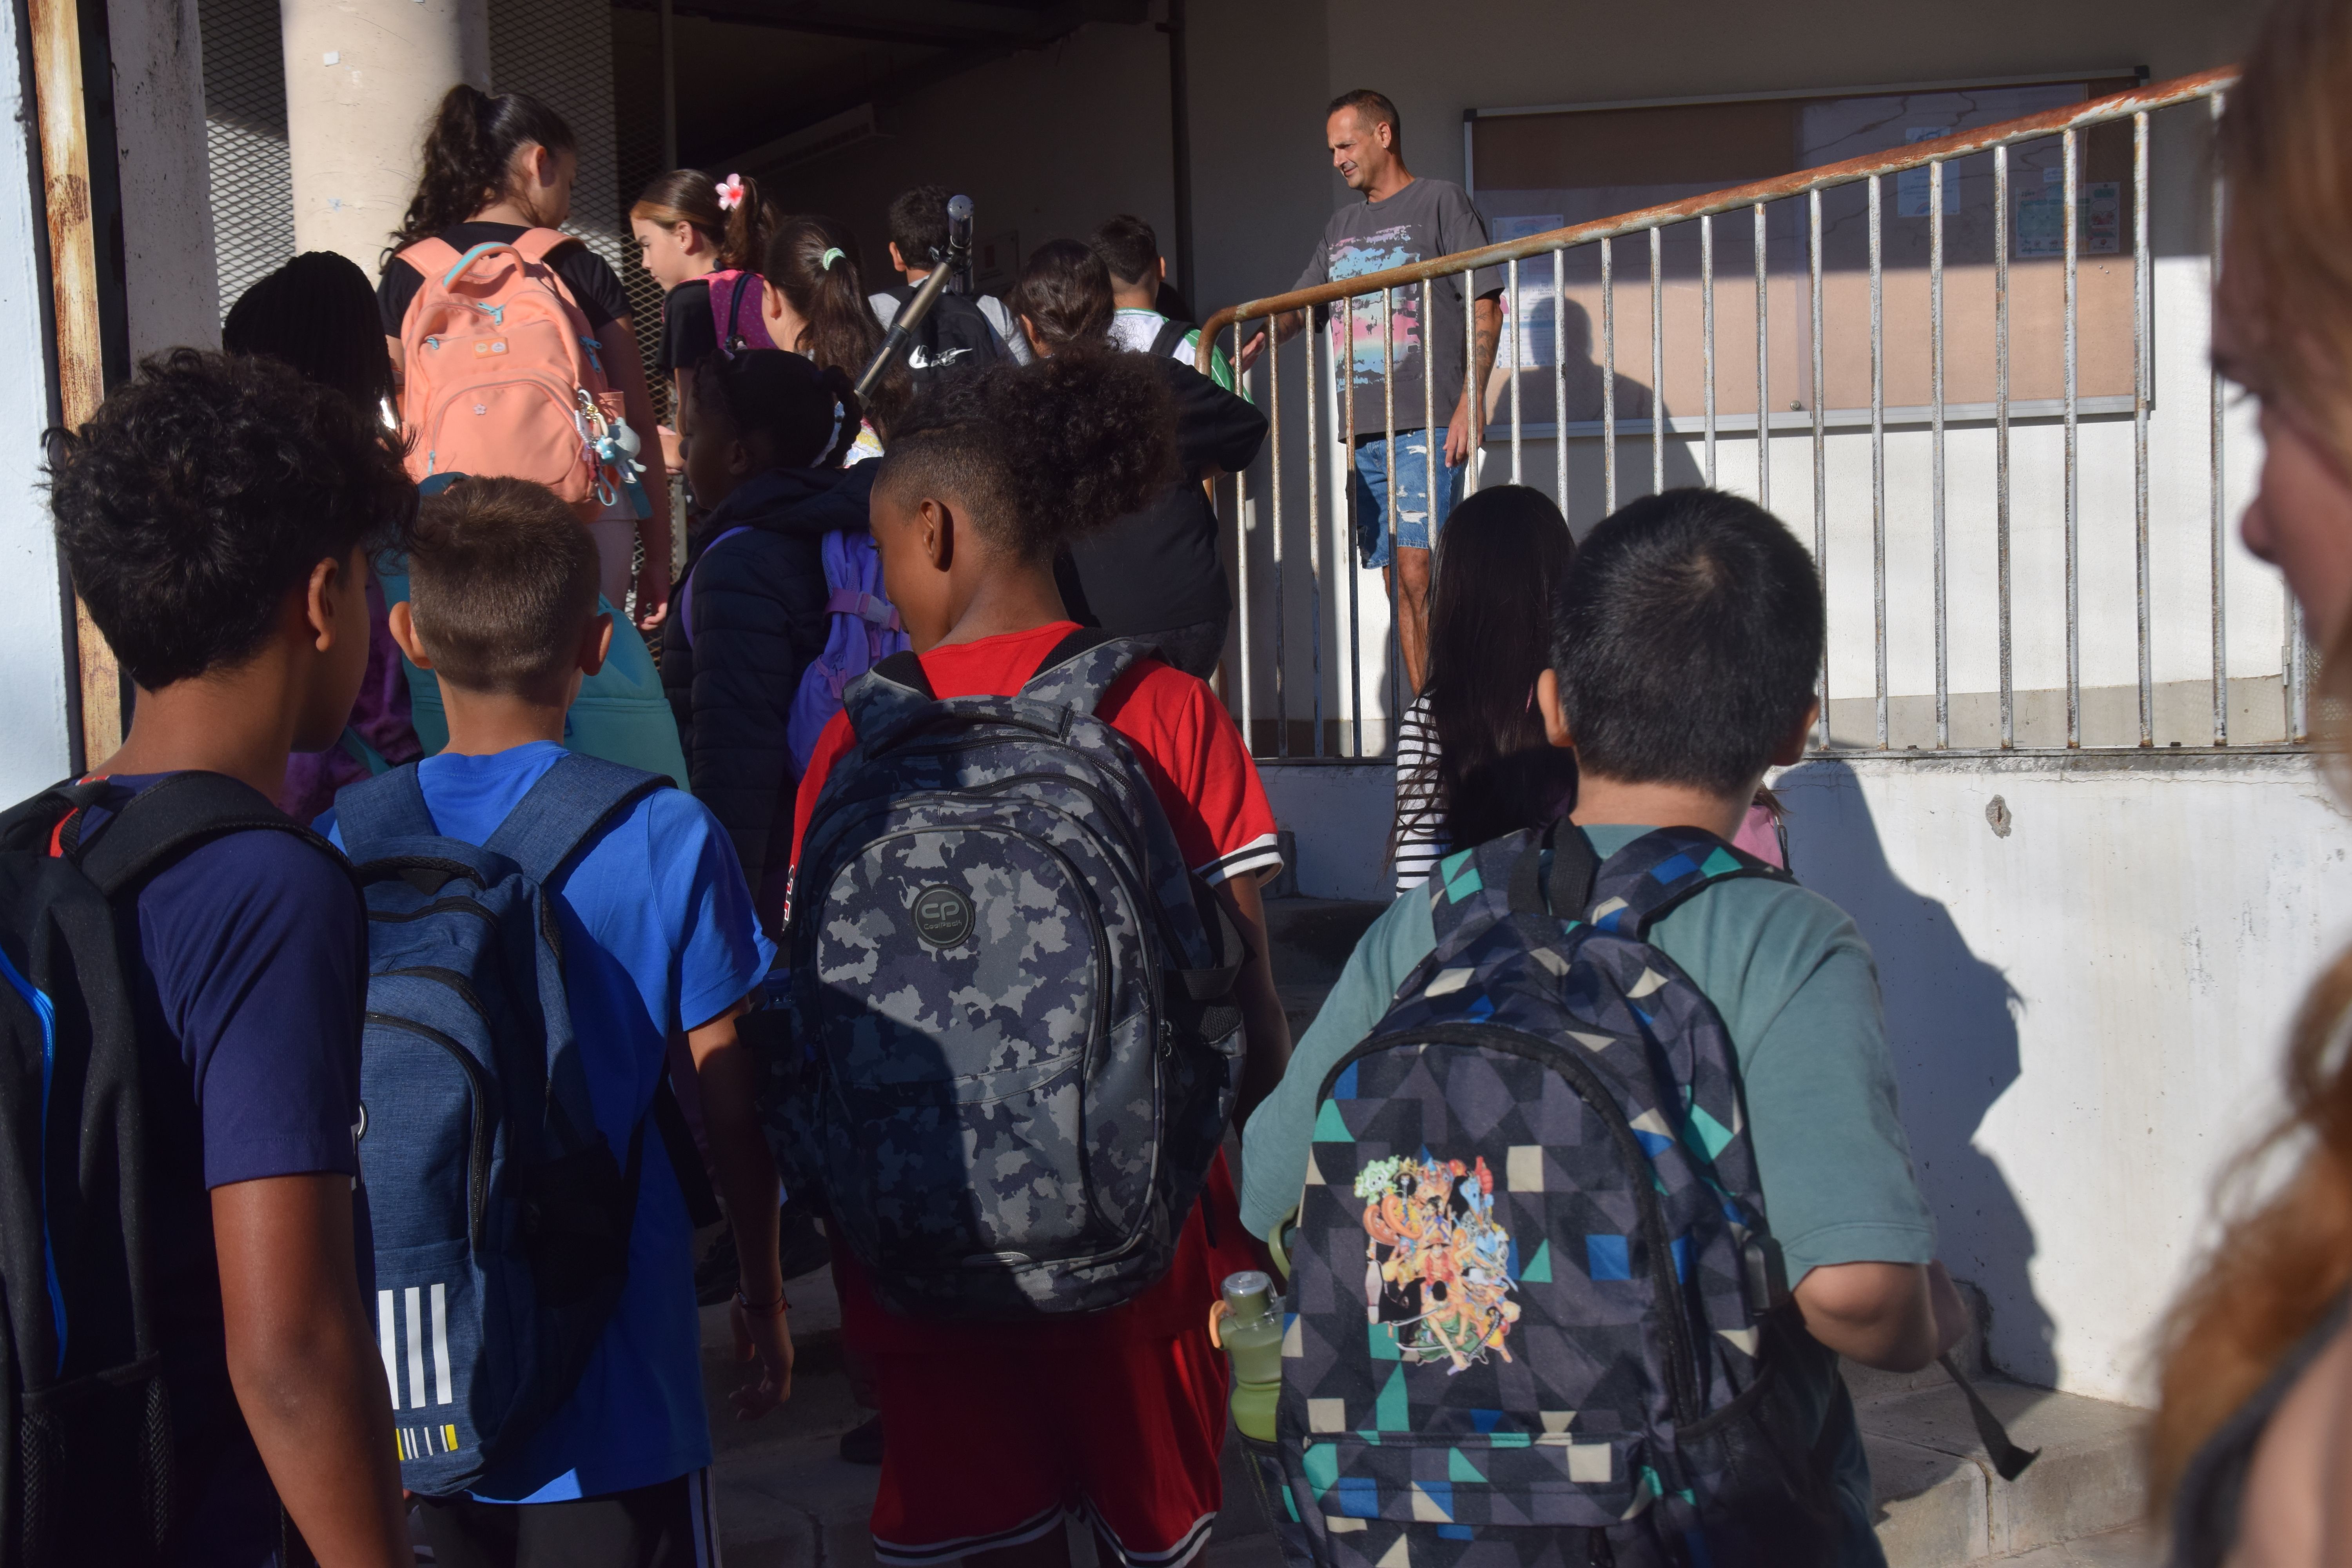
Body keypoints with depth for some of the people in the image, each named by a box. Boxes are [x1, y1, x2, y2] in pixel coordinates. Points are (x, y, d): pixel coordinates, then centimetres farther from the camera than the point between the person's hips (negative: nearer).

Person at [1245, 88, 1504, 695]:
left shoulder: (1441, 202, 3)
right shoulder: (1341, 227, 23)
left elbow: (1486, 305, -3)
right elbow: (1298, 307, 25)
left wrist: (1471, 401, -13)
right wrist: (1252, 348, 4)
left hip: (1425, 425, -7)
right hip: (1361, 430, 7)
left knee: (1418, 572, -16)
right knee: (1399, 581, 6)